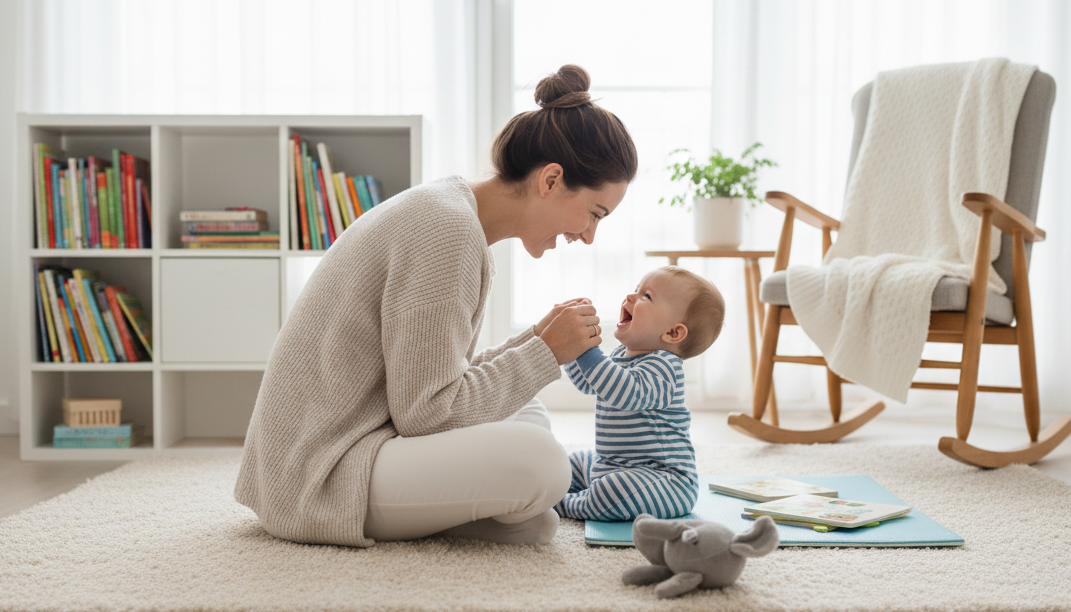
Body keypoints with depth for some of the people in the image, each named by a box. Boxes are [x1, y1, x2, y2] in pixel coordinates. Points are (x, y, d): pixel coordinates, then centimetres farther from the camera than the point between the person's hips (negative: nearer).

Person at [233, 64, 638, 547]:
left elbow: (440, 383, 12)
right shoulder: (447, 228, -21)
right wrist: (545, 353, -14)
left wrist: (535, 340, 3)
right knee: (539, 461, -26)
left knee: (528, 416, 17)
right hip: (324, 476, -10)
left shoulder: (453, 210, 11)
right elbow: (422, 411, -21)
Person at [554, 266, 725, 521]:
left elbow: (625, 393, -41)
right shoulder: (622, 356, 9)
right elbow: (585, 383, 25)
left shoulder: (661, 365, -21)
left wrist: (588, 348, -40)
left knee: (613, 491, -35)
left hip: (664, 477, -10)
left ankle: (566, 504, -14)